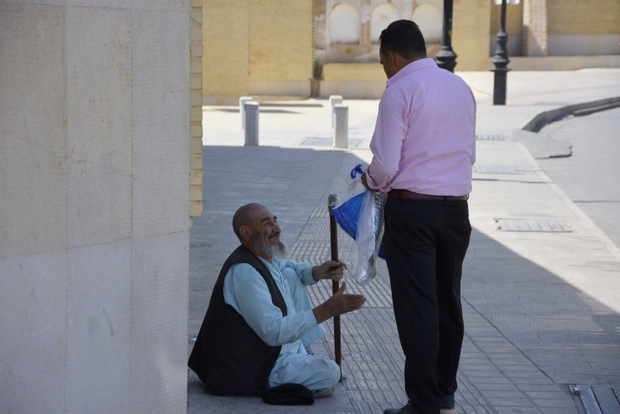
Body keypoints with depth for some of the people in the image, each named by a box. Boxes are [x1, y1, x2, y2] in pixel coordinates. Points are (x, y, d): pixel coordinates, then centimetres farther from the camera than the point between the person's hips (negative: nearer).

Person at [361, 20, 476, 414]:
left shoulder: (399, 90, -11)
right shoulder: (461, 87, 9)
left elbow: (386, 164, -13)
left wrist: (372, 180, 7)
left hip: (412, 208, -6)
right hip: (457, 207, 6)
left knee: (416, 307, -2)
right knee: (449, 302, 14)